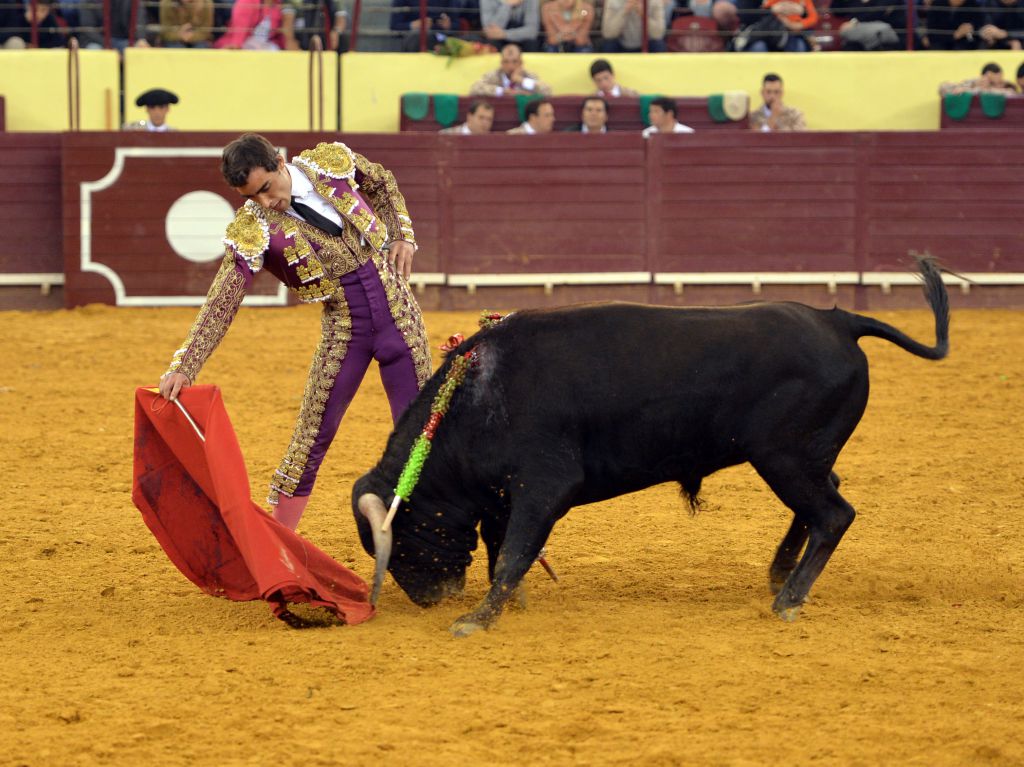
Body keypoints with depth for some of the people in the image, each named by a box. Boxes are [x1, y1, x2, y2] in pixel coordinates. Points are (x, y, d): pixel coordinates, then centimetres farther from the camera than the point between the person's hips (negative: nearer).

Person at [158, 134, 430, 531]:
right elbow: (221, 304, -21)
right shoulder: (252, 230, -16)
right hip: (343, 326, -2)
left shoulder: (333, 161, -8)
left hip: (397, 308, 2)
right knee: (314, 433, -3)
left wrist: (402, 235, 2)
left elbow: (382, 184, 14)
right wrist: (183, 367, -29)